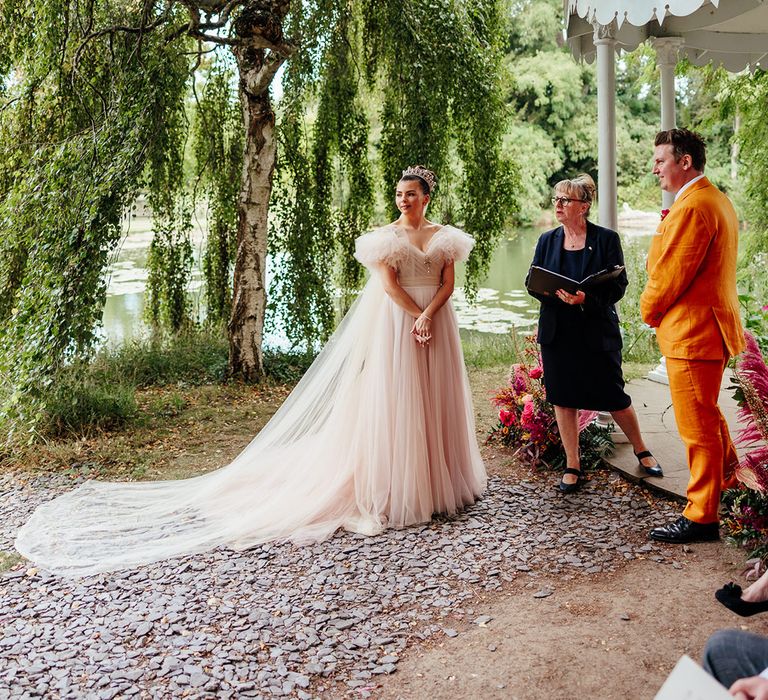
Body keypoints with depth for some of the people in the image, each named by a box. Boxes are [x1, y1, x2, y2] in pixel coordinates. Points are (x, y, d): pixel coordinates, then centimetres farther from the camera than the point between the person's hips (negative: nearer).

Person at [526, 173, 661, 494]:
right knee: (563, 398, 7)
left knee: (613, 396, 5)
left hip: (597, 332, -3)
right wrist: (556, 293, -16)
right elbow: (532, 281, 5)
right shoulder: (547, 240, 7)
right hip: (557, 333, 3)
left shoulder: (606, 239, -4)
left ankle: (642, 451, 29)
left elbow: (618, 285, -8)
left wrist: (586, 298, -25)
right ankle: (572, 466, 20)